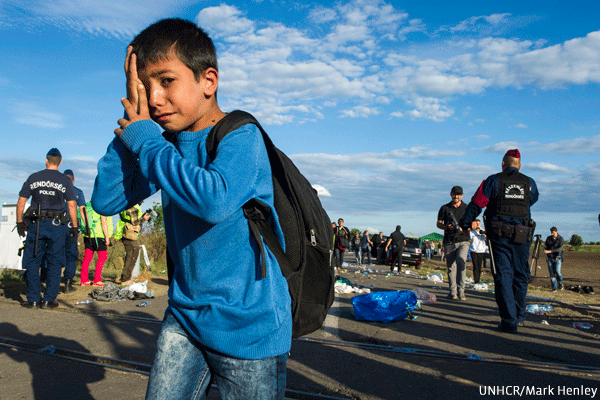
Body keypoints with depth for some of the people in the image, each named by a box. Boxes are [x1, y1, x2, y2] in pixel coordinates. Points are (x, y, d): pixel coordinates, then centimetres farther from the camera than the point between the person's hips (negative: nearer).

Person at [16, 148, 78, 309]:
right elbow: (72, 205, -3)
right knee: (54, 263, 5)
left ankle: (33, 299, 9)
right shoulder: (65, 181, 1)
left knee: (32, 261, 8)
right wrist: (74, 227, 2)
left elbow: (21, 201, 5)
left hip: (36, 224, 1)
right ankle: (49, 299, 6)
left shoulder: (33, 178, 6)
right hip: (57, 225, -1)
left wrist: (19, 222, 12)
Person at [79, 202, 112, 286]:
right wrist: (107, 237, -12)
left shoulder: (88, 205, 16)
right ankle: (97, 280, -3)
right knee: (103, 256, -2)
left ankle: (84, 280, 12)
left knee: (87, 257, 10)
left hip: (88, 235, 8)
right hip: (98, 235, -8)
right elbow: (104, 223, -14)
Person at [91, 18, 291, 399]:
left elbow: (215, 200, -35)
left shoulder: (241, 136, -16)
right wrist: (134, 120, -8)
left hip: (248, 328, -6)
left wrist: (144, 139, -20)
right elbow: (105, 200, 0)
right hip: (185, 315, 6)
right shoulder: (168, 144, 5)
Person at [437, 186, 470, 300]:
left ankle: (461, 291, -15)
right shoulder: (444, 208, 10)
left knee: (461, 262, -21)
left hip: (463, 241, -1)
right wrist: (447, 227, -10)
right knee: (451, 267, 3)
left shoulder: (467, 208, 10)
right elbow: (438, 224, 10)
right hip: (449, 242, 1)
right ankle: (452, 292, 13)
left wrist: (463, 228, -10)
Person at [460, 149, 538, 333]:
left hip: (499, 235, -2)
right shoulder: (530, 183, 6)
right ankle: (520, 316, 27)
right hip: (522, 236, 3)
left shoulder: (493, 180, -2)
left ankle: (509, 321, -3)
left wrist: (464, 223, 9)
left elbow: (476, 204, -2)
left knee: (503, 277, -1)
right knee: (520, 276, 16)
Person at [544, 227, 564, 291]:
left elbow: (560, 249, -18)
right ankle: (554, 287, 7)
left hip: (557, 258, -3)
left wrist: (550, 251, -29)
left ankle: (560, 283, 13)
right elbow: (545, 246, 5)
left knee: (557, 271, -15)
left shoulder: (561, 239, -6)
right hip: (549, 258, 3)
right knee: (551, 273, 0)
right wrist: (545, 249, -19)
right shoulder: (548, 238, 6)